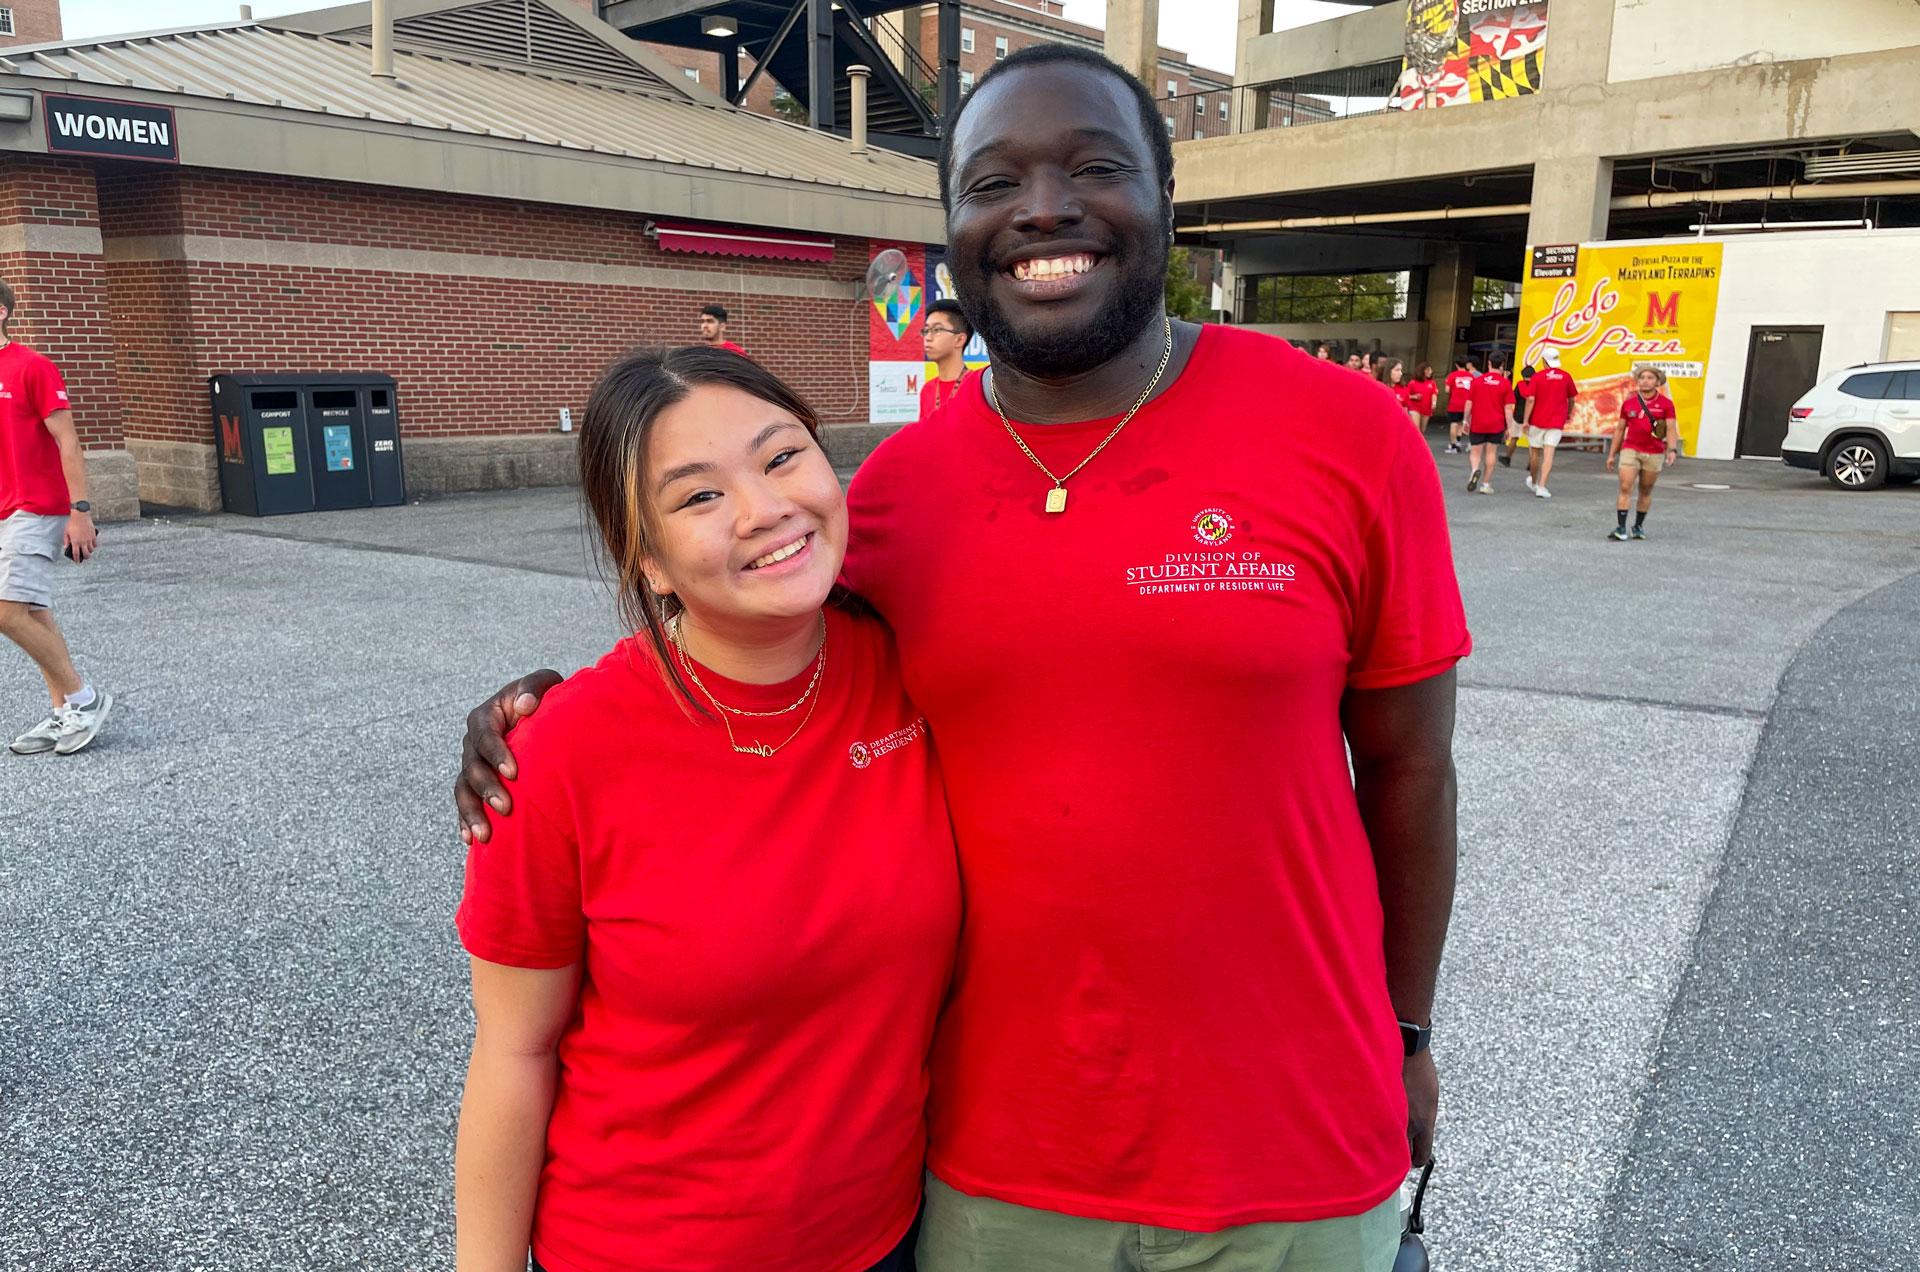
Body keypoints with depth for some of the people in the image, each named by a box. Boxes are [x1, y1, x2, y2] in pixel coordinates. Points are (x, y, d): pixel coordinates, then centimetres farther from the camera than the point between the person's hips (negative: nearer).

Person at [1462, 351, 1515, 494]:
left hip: (1477, 424, 0)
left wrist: (1466, 421, 10)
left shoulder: (1477, 380, -1)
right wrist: (1509, 427, 0)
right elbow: (1508, 408, -6)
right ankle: (1486, 484, 8)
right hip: (1496, 425, 0)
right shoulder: (1506, 383, -5)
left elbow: (1469, 403, 0)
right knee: (1490, 453, 8)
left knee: (1475, 452, 7)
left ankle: (1475, 469, -24)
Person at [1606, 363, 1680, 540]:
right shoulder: (1629, 403, 6)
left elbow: (1671, 429, -4)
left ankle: (1639, 526, 22)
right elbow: (1620, 429, 13)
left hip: (1654, 454, 0)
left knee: (1646, 491, 9)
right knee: (1625, 488, -11)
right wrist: (1612, 454, 13)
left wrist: (1672, 449, -21)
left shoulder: (1666, 404, 1)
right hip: (1630, 450, 0)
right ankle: (1620, 528, -13)